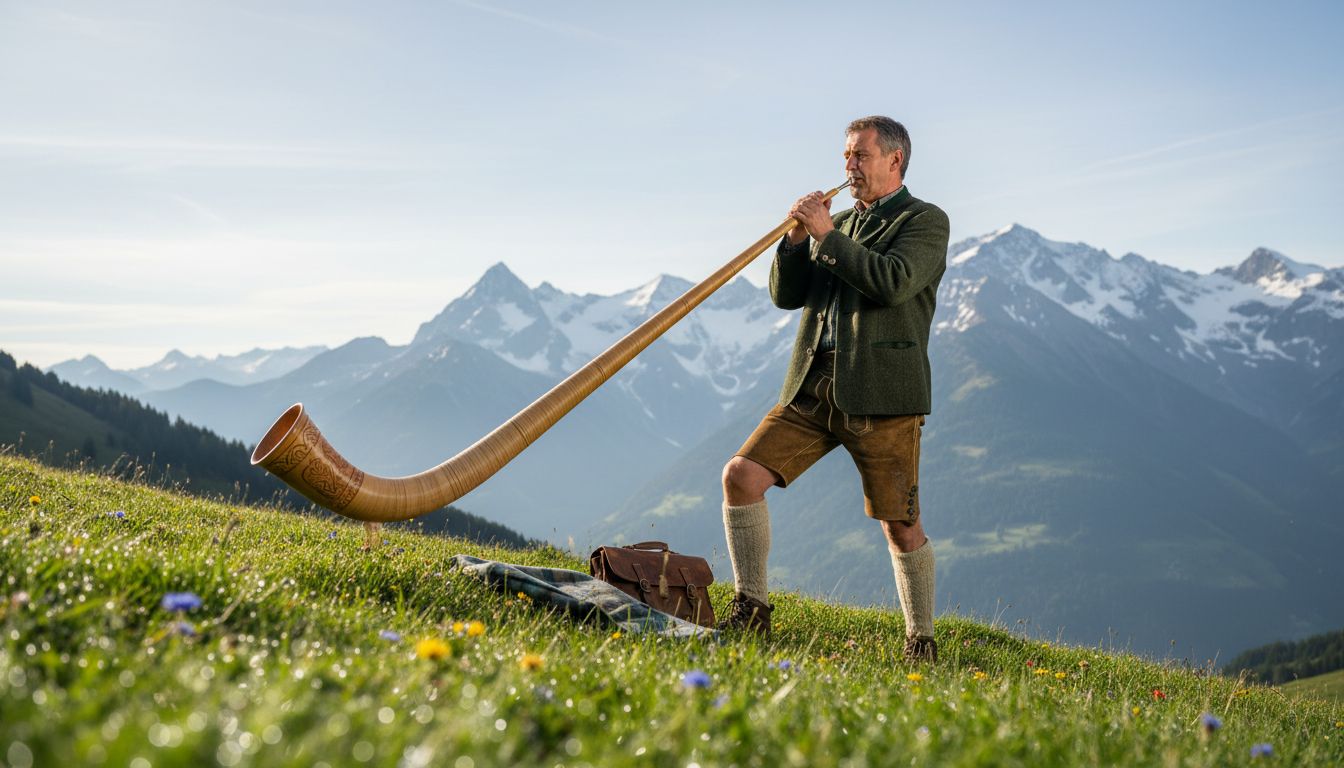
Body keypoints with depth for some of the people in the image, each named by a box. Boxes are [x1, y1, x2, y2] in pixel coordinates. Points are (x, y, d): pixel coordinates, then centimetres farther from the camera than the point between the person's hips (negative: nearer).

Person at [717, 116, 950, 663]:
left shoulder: (926, 220, 2)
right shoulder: (839, 223, 20)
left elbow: (893, 282, -17)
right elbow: (786, 295, 15)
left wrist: (827, 235, -12)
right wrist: (797, 238, -1)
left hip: (880, 392, -5)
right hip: (813, 387, 6)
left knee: (900, 525, 0)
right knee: (741, 475, -9)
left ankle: (921, 642, 16)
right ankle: (751, 610, 1)